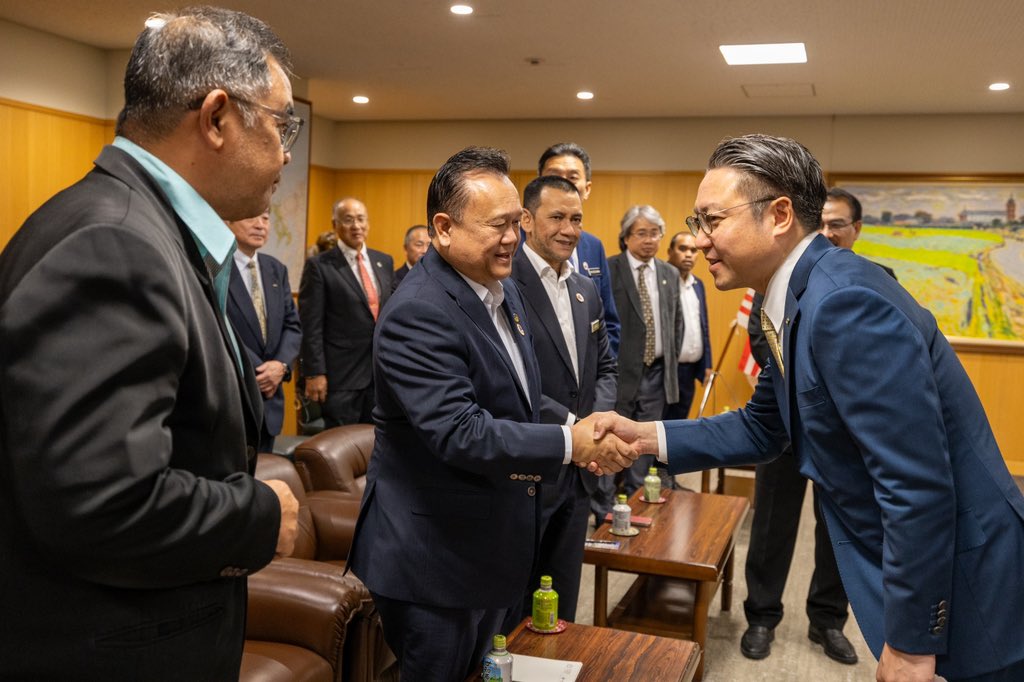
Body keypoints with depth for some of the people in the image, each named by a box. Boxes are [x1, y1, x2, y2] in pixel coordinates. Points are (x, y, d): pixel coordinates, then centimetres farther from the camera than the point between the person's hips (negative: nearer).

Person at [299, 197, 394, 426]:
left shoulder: (384, 261, 10)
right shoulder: (319, 266, -6)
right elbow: (311, 326, -10)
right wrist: (315, 373, -14)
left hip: (382, 370, 5)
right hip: (341, 373, -5)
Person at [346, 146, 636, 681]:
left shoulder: (503, 288, 6)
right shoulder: (416, 314, -24)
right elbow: (459, 433, -30)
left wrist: (578, 429, 4)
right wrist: (570, 443, -26)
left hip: (497, 545, 9)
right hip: (433, 555, -9)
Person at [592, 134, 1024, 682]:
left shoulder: (846, 301, -27)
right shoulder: (791, 305, 2)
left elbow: (919, 486, -28)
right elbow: (761, 429, 11)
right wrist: (648, 437, -1)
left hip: (959, 576, -9)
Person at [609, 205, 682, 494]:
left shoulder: (670, 273, 9)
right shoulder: (608, 270, -9)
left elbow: (677, 320, 17)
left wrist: (672, 358, 11)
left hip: (656, 373, 5)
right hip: (619, 371, -4)